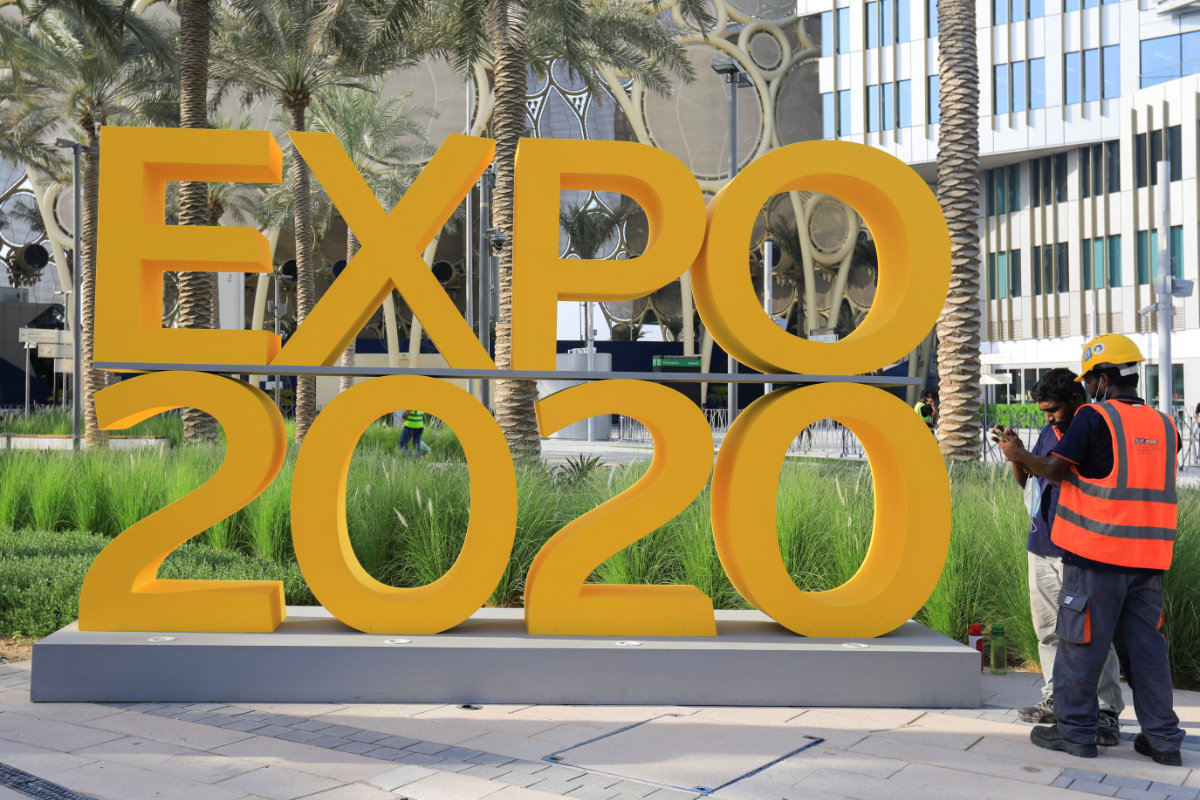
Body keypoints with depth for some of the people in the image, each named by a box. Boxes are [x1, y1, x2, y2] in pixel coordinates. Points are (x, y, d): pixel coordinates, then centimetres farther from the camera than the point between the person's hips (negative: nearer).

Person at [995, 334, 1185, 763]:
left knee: (1081, 644, 5)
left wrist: (1019, 455, 7)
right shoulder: (1164, 424, 10)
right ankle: (1163, 739, 12)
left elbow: (1055, 469, -9)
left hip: (1096, 554, -5)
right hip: (1149, 555, 6)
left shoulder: (1094, 417, -9)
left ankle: (1076, 729, 11)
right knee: (1146, 646, 11)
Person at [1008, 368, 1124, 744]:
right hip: (1042, 547, 8)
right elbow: (1028, 482, 23)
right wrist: (1017, 458, 2)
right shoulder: (1050, 432, 15)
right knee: (1049, 629, 13)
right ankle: (1056, 699, 24)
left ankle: (1107, 712, -2)